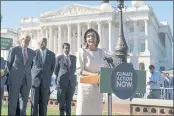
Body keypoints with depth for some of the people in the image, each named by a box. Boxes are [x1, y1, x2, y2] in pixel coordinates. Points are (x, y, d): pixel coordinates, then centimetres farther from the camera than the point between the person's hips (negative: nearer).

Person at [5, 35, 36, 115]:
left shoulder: (32, 52, 10)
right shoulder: (13, 50, 0)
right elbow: (8, 64, 2)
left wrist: (30, 77, 10)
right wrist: (8, 77, 0)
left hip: (26, 80, 4)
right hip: (14, 79, -3)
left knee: (24, 101, 7)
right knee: (12, 100, 0)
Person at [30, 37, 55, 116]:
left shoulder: (51, 54, 8)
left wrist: (48, 77, 10)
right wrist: (32, 75, 6)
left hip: (46, 81, 1)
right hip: (35, 80, -1)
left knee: (44, 102, 3)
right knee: (34, 102, 0)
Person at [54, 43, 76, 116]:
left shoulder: (74, 58, 11)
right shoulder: (59, 58, 2)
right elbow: (56, 70, 6)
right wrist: (60, 78, 9)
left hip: (71, 82, 3)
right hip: (62, 82, -2)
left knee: (69, 101, 6)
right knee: (62, 101, 4)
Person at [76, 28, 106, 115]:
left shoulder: (101, 52, 7)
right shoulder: (82, 51, -7)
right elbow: (79, 70, -10)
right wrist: (92, 74, -23)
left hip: (98, 86, 5)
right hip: (86, 86, -5)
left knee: (97, 110, 10)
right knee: (84, 110, 1)